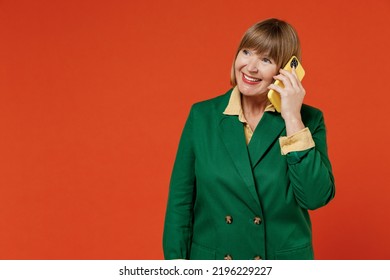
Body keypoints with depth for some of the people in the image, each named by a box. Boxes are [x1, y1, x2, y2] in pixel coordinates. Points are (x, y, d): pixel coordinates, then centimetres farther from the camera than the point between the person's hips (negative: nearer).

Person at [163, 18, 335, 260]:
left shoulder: (308, 119, -7)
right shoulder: (203, 115, -5)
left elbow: (316, 198, -18)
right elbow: (180, 201, -2)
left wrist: (293, 119, -20)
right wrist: (176, 259, -8)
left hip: (284, 263, 0)